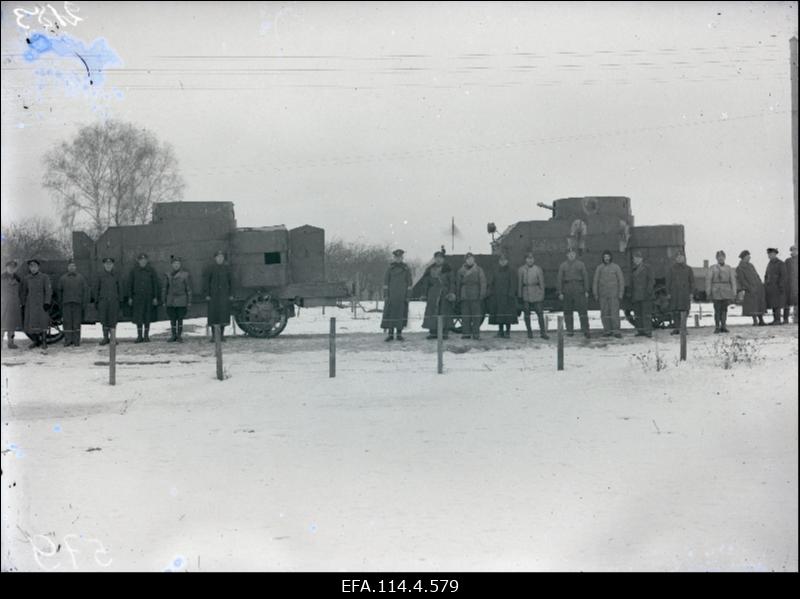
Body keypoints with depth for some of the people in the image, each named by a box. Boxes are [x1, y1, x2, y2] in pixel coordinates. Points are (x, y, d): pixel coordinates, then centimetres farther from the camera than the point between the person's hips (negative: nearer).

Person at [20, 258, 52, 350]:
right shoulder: (26, 279, 9)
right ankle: (36, 341, 19)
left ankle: (44, 342, 0)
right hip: (30, 304, 3)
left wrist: (47, 303, -13)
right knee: (29, 325, 2)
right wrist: (23, 304, 9)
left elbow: (48, 291, -5)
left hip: (41, 304, -3)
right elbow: (24, 293, 14)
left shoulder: (44, 277, -1)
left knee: (43, 321, -9)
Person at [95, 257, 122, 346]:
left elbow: (119, 288, 8)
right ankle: (105, 338, 8)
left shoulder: (116, 275, 6)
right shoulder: (100, 275, 4)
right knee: (104, 320, 0)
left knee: (113, 320, -1)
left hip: (114, 300, 0)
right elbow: (96, 288, 7)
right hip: (103, 300, 0)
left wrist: (120, 300, 4)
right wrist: (96, 301, 4)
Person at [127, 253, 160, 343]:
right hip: (137, 297, 0)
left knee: (147, 317, 4)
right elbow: (130, 284, 6)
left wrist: (155, 297, -3)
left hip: (148, 297, 0)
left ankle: (146, 336, 13)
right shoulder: (133, 271, 2)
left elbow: (156, 284, 2)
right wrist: (130, 297, 2)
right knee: (138, 317, -2)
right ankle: (139, 336, 6)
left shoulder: (151, 270, 1)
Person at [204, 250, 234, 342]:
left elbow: (231, 282, 8)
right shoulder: (210, 268, 1)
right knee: (213, 314, -2)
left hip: (224, 295, 1)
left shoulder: (227, 268, 5)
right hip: (214, 294, -1)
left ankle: (222, 334, 5)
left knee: (224, 313, -3)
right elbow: (206, 281, 1)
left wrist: (231, 294, 2)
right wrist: (207, 294, -5)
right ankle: (213, 335, 4)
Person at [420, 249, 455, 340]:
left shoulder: (447, 269, 2)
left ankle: (444, 333, 0)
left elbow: (452, 281, -1)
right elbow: (425, 283, 13)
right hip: (433, 293, 2)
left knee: (444, 312, -2)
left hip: (445, 293, -2)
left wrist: (452, 292, -11)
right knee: (432, 312, -2)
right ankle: (433, 332, 1)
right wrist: (424, 294, 9)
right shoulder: (430, 269, 9)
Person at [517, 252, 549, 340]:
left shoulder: (538, 269, 3)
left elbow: (542, 282, 5)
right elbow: (519, 283, 5)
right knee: (527, 314, 4)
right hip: (526, 293, 1)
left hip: (536, 293, 0)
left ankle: (543, 332, 0)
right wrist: (519, 295, 2)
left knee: (540, 313, -5)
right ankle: (529, 332, 15)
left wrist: (542, 294, 2)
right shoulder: (521, 269, 3)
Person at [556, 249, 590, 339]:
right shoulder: (563, 265, 6)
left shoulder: (581, 264, 6)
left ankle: (585, 330, -8)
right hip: (567, 290, 1)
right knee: (568, 312, 5)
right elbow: (559, 279, 4)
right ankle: (570, 330, 12)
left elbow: (585, 277, 5)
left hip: (579, 290, -1)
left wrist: (586, 291, -1)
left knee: (583, 310, -8)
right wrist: (560, 292, -2)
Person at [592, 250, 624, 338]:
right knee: (604, 313, 2)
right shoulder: (599, 268, 4)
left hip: (614, 293, -2)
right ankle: (607, 331, 9)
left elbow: (621, 280, -1)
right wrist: (595, 294, -1)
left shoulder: (616, 267, 0)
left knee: (614, 312, -9)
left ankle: (616, 331, -10)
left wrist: (621, 293, -8)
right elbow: (595, 281, 5)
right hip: (603, 294, 2)